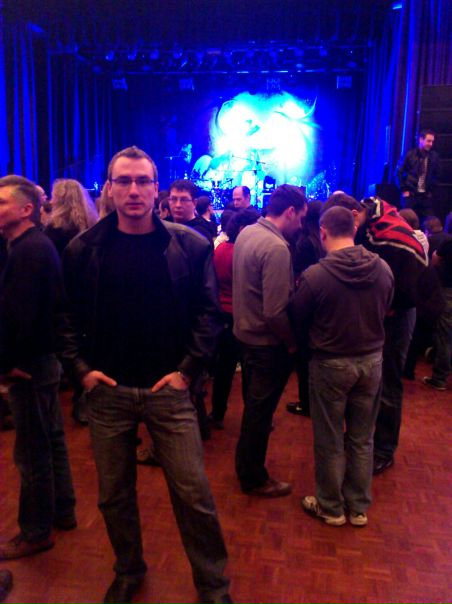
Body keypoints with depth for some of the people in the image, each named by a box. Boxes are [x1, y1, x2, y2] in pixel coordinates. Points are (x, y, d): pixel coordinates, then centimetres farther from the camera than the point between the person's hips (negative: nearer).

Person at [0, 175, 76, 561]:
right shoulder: (39, 245, 11)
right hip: (44, 357, 10)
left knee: (32, 451, 3)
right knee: (51, 439, 19)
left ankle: (36, 532, 19)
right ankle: (62, 510, 35)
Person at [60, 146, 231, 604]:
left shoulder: (190, 246, -3)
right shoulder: (83, 249, 1)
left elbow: (208, 313, -1)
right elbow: (67, 316, 7)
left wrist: (187, 369, -8)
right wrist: (80, 367, -3)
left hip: (168, 389, -2)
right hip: (106, 391, 2)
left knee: (192, 494, 5)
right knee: (113, 495, 17)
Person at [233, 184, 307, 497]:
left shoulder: (246, 233, 2)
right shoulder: (276, 248, -26)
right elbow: (275, 312, -27)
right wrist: (292, 342, -12)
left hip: (245, 330, 9)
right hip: (267, 342, -9)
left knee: (254, 404, 25)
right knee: (260, 412, 8)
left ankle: (246, 465, 44)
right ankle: (253, 478, 26)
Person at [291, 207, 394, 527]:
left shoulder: (314, 275, -21)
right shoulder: (383, 269, -9)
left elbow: (298, 322, -6)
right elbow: (384, 312, 5)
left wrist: (312, 343, 14)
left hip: (331, 364, -4)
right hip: (372, 360, 4)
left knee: (330, 441, 14)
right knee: (362, 439, 18)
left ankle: (331, 508, 31)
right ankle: (359, 507, 34)